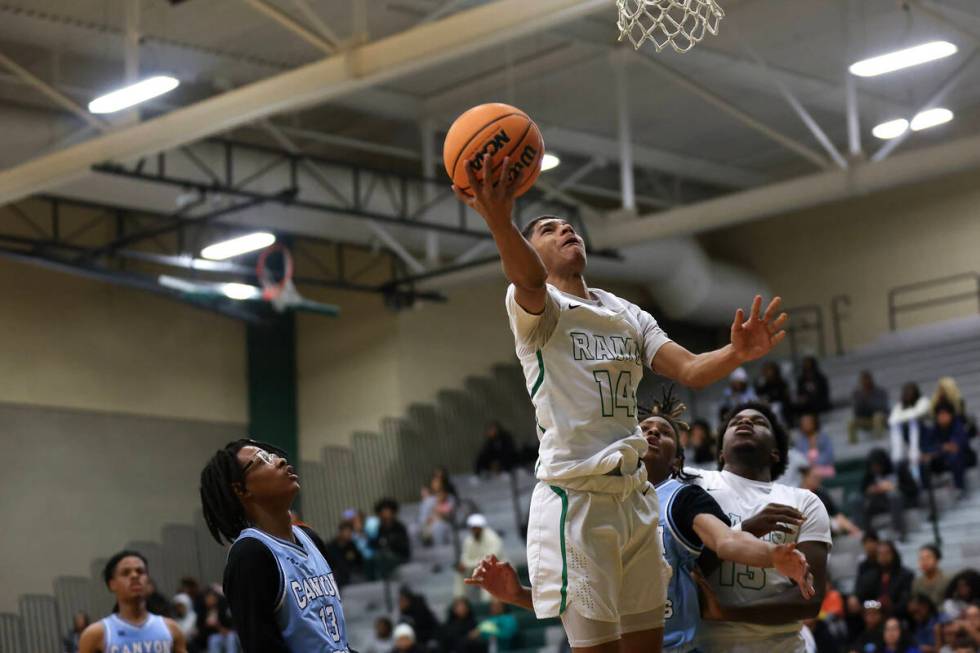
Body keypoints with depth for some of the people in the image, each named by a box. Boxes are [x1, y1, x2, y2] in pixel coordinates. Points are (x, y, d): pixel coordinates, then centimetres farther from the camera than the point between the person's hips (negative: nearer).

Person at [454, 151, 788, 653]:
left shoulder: (629, 315, 18)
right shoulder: (535, 307, -2)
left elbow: (690, 370, 5)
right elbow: (530, 280, -27)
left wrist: (737, 355, -18)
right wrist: (499, 220, -50)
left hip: (634, 496, 7)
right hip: (574, 498, -6)